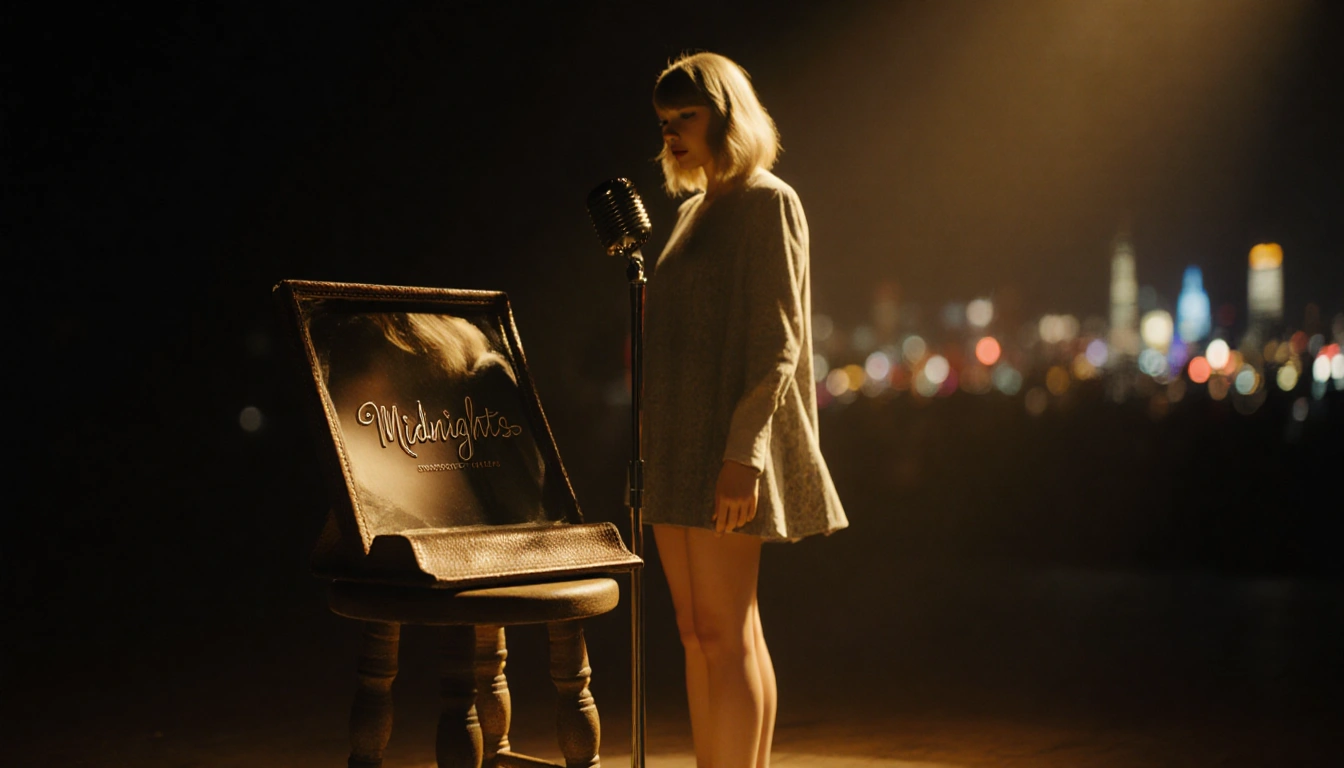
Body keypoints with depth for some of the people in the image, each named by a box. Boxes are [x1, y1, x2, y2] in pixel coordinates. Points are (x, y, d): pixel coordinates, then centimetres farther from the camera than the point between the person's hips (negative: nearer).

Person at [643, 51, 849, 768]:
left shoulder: (766, 202, -7)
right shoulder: (694, 211, 19)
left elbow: (775, 338, -14)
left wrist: (742, 452, -22)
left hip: (725, 444, -9)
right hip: (677, 441, 9)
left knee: (723, 633, -11)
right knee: (699, 634, 9)